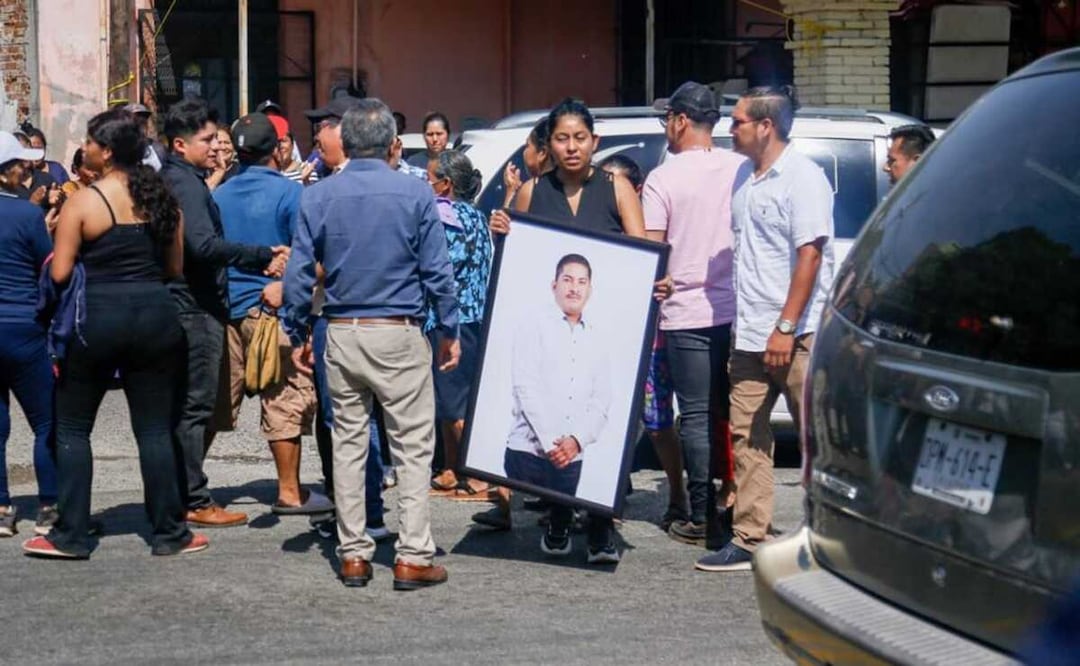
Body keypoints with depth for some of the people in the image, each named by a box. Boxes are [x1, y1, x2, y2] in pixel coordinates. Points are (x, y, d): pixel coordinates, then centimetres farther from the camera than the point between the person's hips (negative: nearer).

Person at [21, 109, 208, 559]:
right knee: (154, 430, 10)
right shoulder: (160, 199, 4)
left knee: (72, 427, 10)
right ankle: (168, 533, 11)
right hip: (155, 315, 4)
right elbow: (175, 267, 9)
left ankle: (71, 535, 10)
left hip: (98, 317, -4)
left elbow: (59, 273, -9)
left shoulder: (82, 202, -9)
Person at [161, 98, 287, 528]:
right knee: (195, 406, -6)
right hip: (195, 307, -10)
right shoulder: (186, 182, -15)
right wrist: (265, 255, -26)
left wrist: (256, 263, 21)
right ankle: (194, 501, -2)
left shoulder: (181, 179, 17)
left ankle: (184, 493, 21)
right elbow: (203, 244, -27)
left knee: (190, 405, 15)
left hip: (192, 303, 10)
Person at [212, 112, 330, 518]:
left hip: (225, 308, 6)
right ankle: (289, 493, 3)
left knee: (215, 401, 13)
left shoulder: (220, 195, 10)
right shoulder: (288, 192, -7)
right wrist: (286, 286, -6)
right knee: (285, 400, 0)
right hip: (270, 308, -6)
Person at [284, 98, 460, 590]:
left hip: (341, 336, 3)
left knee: (347, 444, 11)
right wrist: (450, 332, 5)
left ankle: (352, 554, 15)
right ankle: (413, 557, 0)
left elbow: (298, 276, 0)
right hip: (398, 334, -3)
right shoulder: (415, 194, -5)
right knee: (412, 446, 2)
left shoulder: (317, 197, 1)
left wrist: (298, 336, 10)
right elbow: (437, 272, -5)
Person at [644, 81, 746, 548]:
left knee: (696, 416, 1)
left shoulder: (663, 179, -7)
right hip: (737, 309, 4)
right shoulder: (741, 169, 4)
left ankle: (702, 518, 3)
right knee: (733, 411, 12)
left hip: (687, 314, -4)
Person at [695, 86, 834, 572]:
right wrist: (744, 327, 18)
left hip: (797, 336, -8)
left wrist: (786, 327, -21)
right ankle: (749, 540, 9)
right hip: (750, 335, 8)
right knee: (747, 435, 5)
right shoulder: (745, 177, 15)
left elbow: (810, 254, -16)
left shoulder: (803, 177, -10)